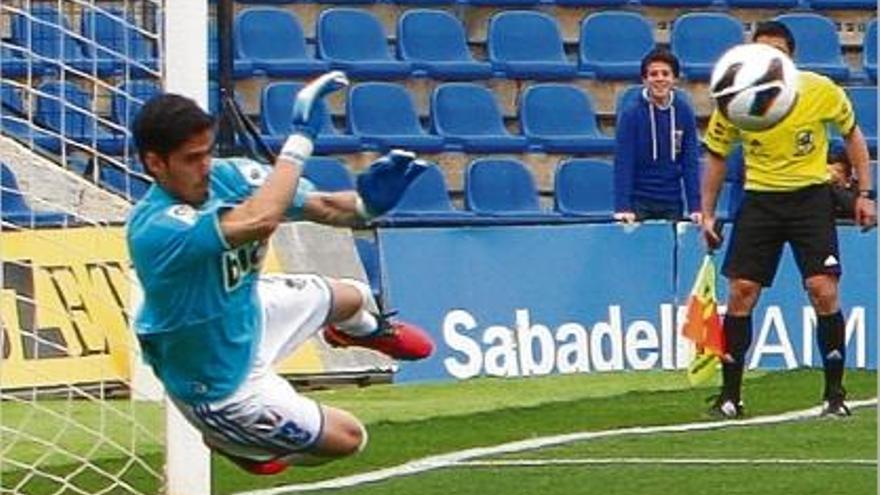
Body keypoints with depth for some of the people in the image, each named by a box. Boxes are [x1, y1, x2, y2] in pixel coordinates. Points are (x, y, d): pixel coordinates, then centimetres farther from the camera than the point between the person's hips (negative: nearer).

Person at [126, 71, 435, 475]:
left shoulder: (226, 177, -19)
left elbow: (321, 207, -18)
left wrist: (365, 203, -40)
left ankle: (363, 330, 68)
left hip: (248, 308, 8)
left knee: (353, 298, 29)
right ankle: (230, 440, 27)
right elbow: (261, 221, -53)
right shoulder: (156, 229, -42)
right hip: (222, 383, -8)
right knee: (347, 438, 4)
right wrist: (301, 137, -45)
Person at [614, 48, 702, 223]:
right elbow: (623, 164, -11)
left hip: (672, 203, 2)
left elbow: (691, 162, 1)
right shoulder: (631, 114, -7)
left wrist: (695, 207, -5)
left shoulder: (684, 112, 0)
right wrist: (622, 207, -19)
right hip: (639, 201, -2)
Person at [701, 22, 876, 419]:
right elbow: (716, 156, 7)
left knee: (823, 291, -12)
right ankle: (729, 396, 6)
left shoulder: (822, 92, -11)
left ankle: (835, 394, 1)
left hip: (811, 196, -1)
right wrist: (707, 213, 5)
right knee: (741, 293, -5)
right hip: (760, 199, 1)